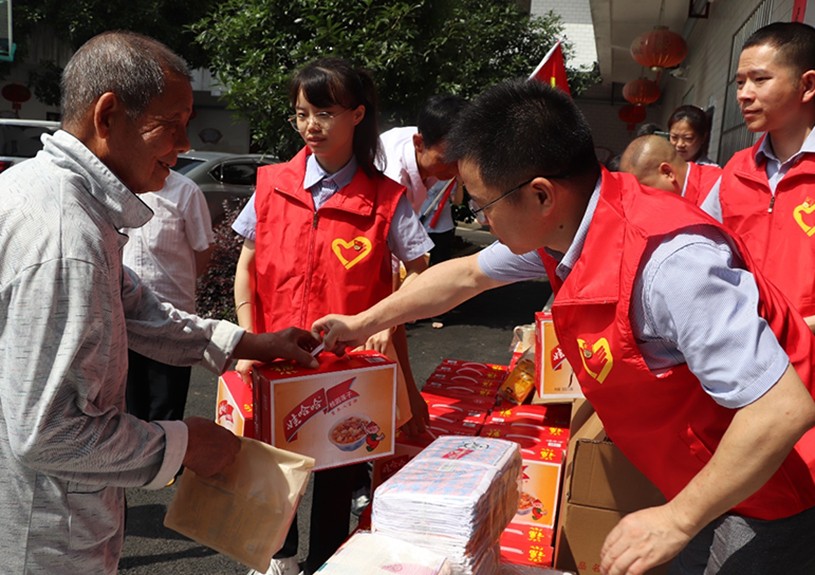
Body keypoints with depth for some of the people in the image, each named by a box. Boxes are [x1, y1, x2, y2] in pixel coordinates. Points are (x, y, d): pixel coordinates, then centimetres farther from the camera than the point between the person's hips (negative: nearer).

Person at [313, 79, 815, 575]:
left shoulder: (669, 260, -34)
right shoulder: (557, 225, -6)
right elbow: (466, 274, 10)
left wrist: (677, 519, -24)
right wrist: (363, 324, 18)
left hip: (765, 501, -7)